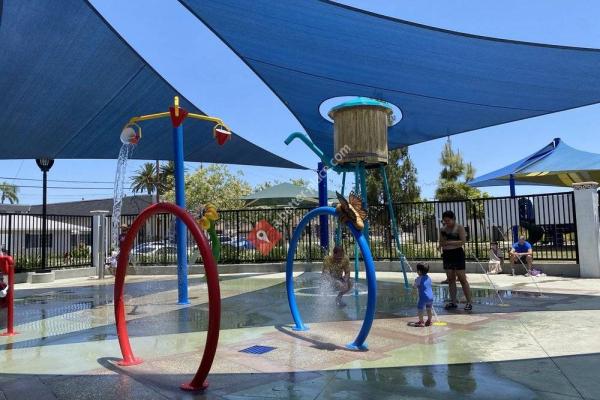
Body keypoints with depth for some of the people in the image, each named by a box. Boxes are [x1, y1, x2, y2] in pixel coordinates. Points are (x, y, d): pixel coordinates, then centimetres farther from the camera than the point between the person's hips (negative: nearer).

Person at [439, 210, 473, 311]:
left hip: (457, 254, -5)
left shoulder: (459, 227, -3)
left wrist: (449, 242, -13)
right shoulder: (442, 229, 12)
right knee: (450, 279, 7)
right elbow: (441, 244, 15)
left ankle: (469, 302, 1)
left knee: (462, 279, -5)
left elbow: (463, 241, -12)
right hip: (446, 255, 6)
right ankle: (453, 302, 14)